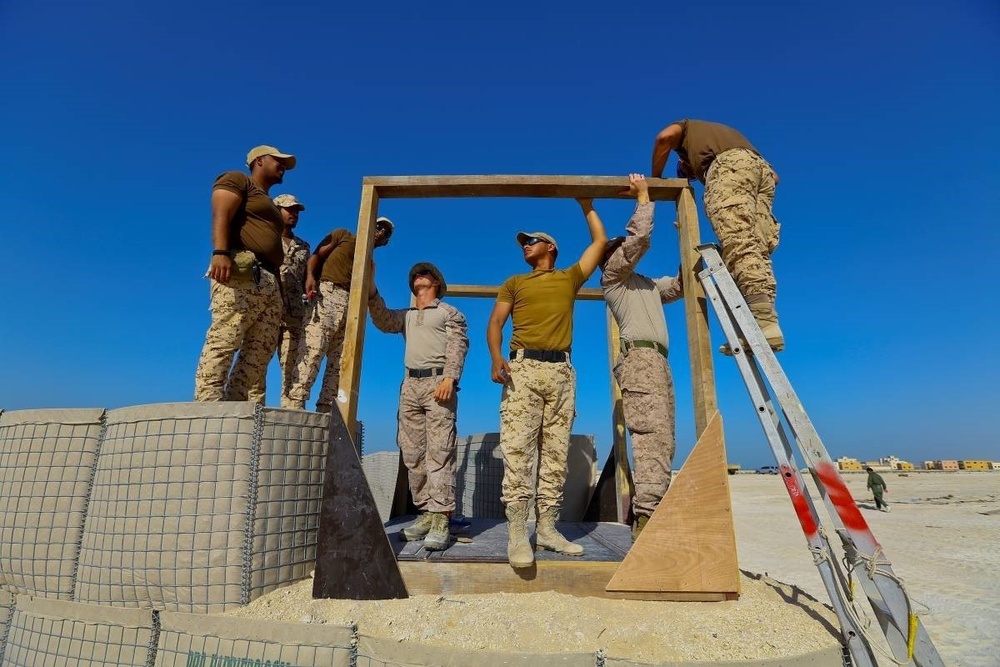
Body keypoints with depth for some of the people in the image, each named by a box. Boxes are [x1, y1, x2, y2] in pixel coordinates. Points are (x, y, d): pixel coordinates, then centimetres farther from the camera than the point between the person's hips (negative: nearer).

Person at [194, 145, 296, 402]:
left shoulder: (269, 204, 36)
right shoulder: (237, 180, 13)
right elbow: (221, 215, -6)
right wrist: (220, 252, -23)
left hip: (270, 282, 8)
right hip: (241, 272, -8)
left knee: (259, 354, -4)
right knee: (223, 341, -19)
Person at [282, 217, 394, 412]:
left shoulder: (370, 263, 31)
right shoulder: (343, 235, 19)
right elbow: (316, 255, 5)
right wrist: (310, 276, -13)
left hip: (352, 305, 6)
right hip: (328, 293, -6)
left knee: (340, 361, -3)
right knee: (312, 349, -20)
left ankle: (326, 410, -4)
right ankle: (293, 404, -24)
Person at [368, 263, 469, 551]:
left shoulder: (449, 312, 13)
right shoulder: (406, 315, 28)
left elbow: (458, 346, -1)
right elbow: (383, 321, 8)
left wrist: (449, 378, -16)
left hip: (438, 382, -5)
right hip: (410, 385, 6)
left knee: (439, 451, -12)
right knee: (412, 452, 2)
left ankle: (441, 519, -15)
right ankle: (426, 512, 8)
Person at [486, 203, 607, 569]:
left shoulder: (569, 277, 22)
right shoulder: (514, 283, 20)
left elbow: (600, 241, 25)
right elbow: (495, 323, 10)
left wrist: (587, 206, 34)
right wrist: (496, 358, -9)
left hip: (561, 370, 1)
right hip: (522, 367, -1)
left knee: (555, 451, 0)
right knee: (517, 447, -12)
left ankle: (547, 527, 5)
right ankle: (517, 531, -11)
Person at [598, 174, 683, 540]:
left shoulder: (648, 284, 33)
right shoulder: (612, 276, 10)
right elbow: (640, 236, 0)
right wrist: (643, 194, 13)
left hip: (658, 361, 8)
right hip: (640, 358, -8)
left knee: (662, 441, 1)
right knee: (653, 438, -21)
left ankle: (646, 515, 3)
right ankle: (646, 518, -24)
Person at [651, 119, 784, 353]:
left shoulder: (688, 127, 33)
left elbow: (665, 137, 6)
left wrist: (656, 180, 14)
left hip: (729, 165, -7)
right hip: (762, 168, 7)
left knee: (739, 243, -21)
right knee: (757, 249, -3)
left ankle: (764, 322, -36)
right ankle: (764, 320, -18)